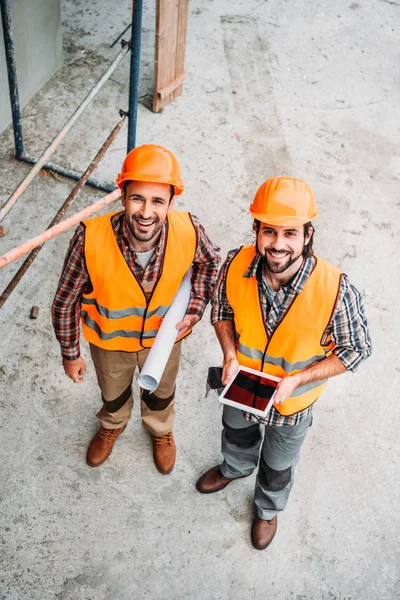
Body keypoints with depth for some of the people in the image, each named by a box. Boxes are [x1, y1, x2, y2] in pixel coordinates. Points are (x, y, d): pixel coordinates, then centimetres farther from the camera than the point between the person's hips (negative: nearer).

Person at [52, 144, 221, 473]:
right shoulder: (90, 239, -37)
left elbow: (209, 261, -6)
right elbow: (65, 302, -19)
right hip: (109, 338, -1)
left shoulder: (189, 231, -33)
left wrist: (195, 309, -16)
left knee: (161, 392, 31)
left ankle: (161, 430, 65)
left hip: (163, 334, 1)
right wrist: (70, 354, -8)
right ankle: (112, 426, 67)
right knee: (113, 392, 31)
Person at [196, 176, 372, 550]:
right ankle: (235, 468, 71)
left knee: (277, 466, 27)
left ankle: (268, 508, 61)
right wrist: (230, 356, -19)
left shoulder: (335, 290, -37)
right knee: (237, 434, 36)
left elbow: (356, 349, -20)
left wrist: (297, 379, -27)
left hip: (291, 401, -2)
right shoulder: (237, 265, -27)